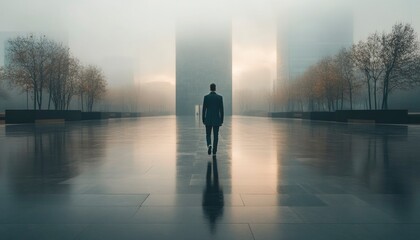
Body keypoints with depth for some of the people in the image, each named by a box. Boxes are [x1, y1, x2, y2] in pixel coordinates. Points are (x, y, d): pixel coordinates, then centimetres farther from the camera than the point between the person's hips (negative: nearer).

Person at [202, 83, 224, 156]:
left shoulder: (206, 97, -3)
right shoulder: (220, 97, -2)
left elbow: (204, 109, -2)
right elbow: (221, 110, -2)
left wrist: (203, 120, 6)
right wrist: (222, 120, 5)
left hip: (208, 120, 0)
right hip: (217, 119, 0)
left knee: (208, 134, 13)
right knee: (216, 136, 7)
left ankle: (209, 145, -15)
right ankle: (214, 151, 8)